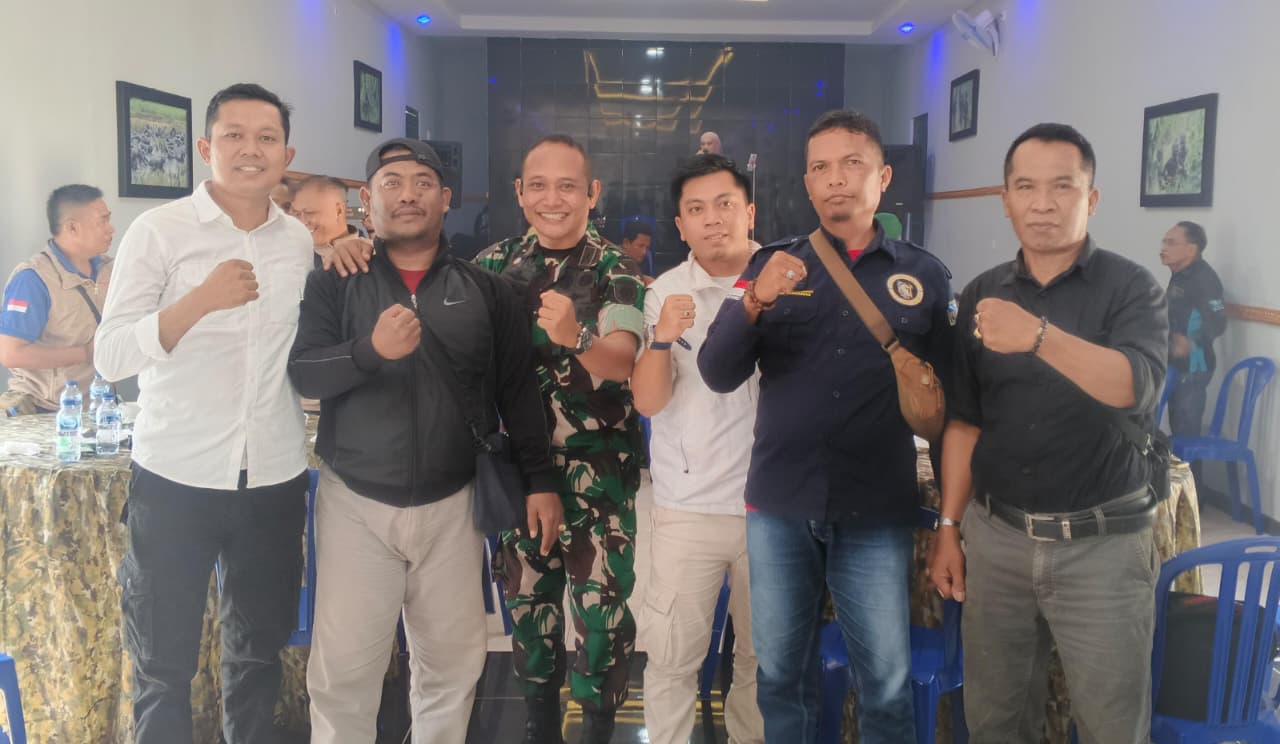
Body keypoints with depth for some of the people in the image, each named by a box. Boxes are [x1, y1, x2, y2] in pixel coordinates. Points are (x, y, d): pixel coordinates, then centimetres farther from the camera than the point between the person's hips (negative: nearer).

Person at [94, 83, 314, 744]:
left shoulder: (302, 241, 5)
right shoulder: (158, 231, -8)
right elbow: (110, 357, -14)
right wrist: (200, 298, -28)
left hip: (276, 479, 4)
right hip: (175, 479, -3)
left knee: (259, 652, 19)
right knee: (163, 664, 11)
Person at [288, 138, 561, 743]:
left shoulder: (485, 290, 5)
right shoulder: (334, 284, 2)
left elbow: (519, 390, 5)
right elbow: (301, 373, -9)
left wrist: (540, 480, -1)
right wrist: (370, 350, -27)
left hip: (452, 506, 1)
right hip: (356, 502, -1)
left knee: (452, 664, 10)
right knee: (343, 669, 3)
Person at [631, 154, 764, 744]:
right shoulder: (667, 293, -3)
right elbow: (647, 402, -11)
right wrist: (663, 338, -27)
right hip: (688, 507, -1)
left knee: (764, 654, 16)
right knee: (672, 657, 7)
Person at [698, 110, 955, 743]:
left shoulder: (924, 274, 4)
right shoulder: (772, 265, 5)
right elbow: (717, 375, -4)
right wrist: (754, 301, -19)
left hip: (877, 512, -1)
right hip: (779, 505, 1)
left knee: (887, 686, 7)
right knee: (780, 673, 13)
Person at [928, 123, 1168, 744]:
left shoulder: (1131, 288, -6)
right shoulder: (981, 294, 5)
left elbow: (1136, 388, -25)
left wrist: (1039, 336, -41)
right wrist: (949, 527, 5)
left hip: (1102, 542, -3)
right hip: (995, 535, 3)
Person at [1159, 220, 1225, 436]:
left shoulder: (1204, 277, -16)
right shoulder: (1179, 275, 13)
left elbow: (1217, 323, -21)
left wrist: (1191, 342, -35)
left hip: (1193, 365, -9)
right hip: (1177, 363, 9)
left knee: (1186, 430, -7)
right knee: (1177, 425, 14)